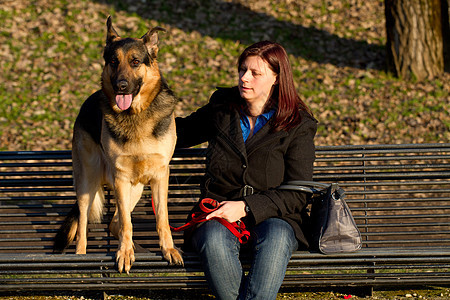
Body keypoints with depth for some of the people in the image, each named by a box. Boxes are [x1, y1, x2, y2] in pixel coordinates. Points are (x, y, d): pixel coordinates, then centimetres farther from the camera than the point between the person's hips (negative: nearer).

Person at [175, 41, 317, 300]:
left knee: (276, 237, -38)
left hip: (271, 216, -2)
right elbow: (184, 131, 30)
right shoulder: (222, 107, 11)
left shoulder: (298, 125, 1)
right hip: (218, 213, 2)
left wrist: (246, 207, -16)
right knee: (215, 240, -35)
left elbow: (298, 194, -4)